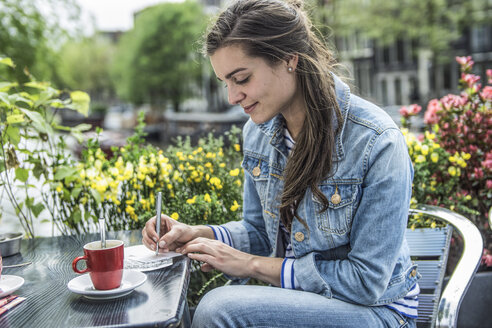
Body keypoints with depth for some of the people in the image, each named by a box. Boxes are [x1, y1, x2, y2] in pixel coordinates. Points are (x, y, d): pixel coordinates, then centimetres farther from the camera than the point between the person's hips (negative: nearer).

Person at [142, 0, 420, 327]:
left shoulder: (378, 142, -22)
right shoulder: (258, 131, -2)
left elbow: (367, 281, -19)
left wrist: (252, 264, -18)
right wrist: (199, 234, -8)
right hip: (294, 296, 6)